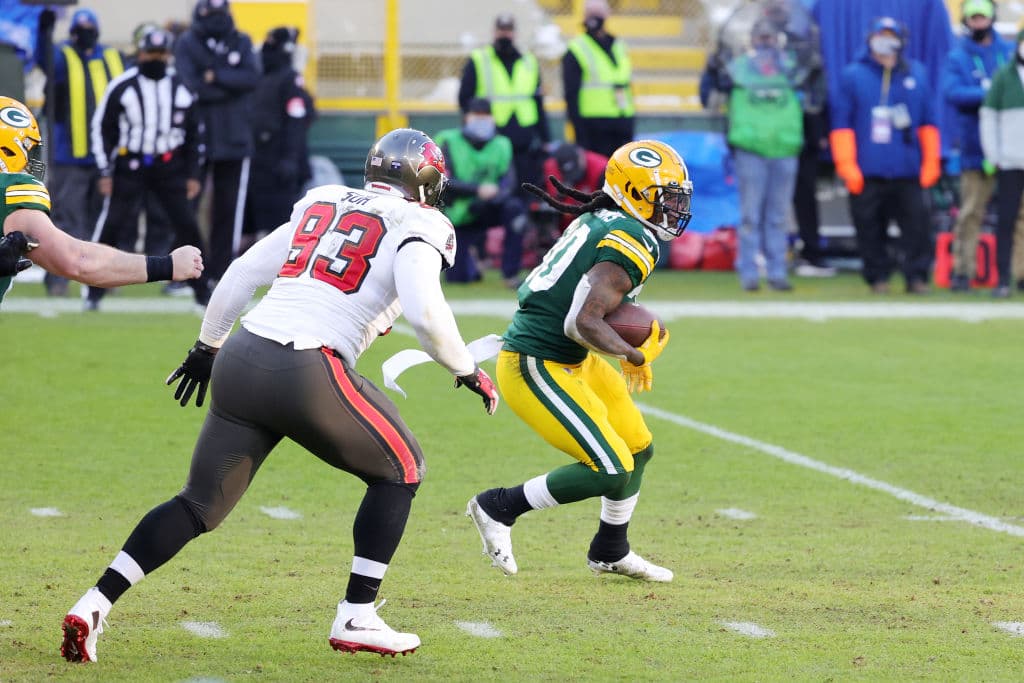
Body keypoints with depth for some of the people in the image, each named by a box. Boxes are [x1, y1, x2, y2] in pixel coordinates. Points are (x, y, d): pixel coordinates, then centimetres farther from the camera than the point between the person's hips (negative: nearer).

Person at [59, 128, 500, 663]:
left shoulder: (319, 208, 23)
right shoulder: (413, 228, 4)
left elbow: (240, 274, 24)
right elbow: (425, 313, -12)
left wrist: (207, 347, 36)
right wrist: (467, 370, 5)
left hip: (239, 361, 6)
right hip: (308, 374, -6)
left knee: (200, 504, 14)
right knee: (399, 469, 17)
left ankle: (94, 604, 1)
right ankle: (356, 619, 13)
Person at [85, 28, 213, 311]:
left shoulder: (180, 88, 5)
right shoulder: (121, 87, -5)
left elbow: (193, 133, 13)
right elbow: (102, 128, 0)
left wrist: (193, 173, 8)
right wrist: (105, 171, -4)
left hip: (169, 168, 2)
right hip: (129, 167, -2)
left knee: (188, 226, -2)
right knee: (111, 227, -7)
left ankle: (203, 292, 9)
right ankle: (94, 292, 2)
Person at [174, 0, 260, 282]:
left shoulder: (241, 43, 9)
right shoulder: (187, 44, -1)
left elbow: (252, 77, -7)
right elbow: (190, 87, -14)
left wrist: (216, 77, -15)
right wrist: (230, 88, -10)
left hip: (234, 139, 3)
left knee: (229, 206, 6)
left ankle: (221, 270, 13)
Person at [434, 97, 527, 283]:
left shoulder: (500, 145, 2)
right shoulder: (450, 142, -6)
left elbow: (508, 180, -10)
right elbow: (443, 182, -18)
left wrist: (494, 194, -33)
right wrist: (478, 189, -31)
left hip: (486, 211, 2)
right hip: (458, 216, -2)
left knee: (515, 206, -30)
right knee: (459, 277, -11)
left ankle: (511, 273, -22)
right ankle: (469, 256, 28)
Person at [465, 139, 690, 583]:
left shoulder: (598, 223, 9)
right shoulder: (632, 245, -20)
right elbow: (583, 323, -27)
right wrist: (634, 356, -13)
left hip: (571, 362, 10)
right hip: (537, 368, -10)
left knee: (638, 449, 18)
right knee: (610, 471, -13)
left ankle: (610, 552, 35)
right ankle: (499, 508, 1)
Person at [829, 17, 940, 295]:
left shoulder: (916, 75, 12)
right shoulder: (852, 76, 3)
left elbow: (928, 123, 16)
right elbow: (841, 124, 1)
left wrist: (931, 162, 12)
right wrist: (846, 165, -5)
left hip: (907, 171, 1)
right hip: (867, 171, -1)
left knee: (916, 224, -6)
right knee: (870, 227, 1)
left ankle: (917, 276, -1)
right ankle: (878, 276, 12)